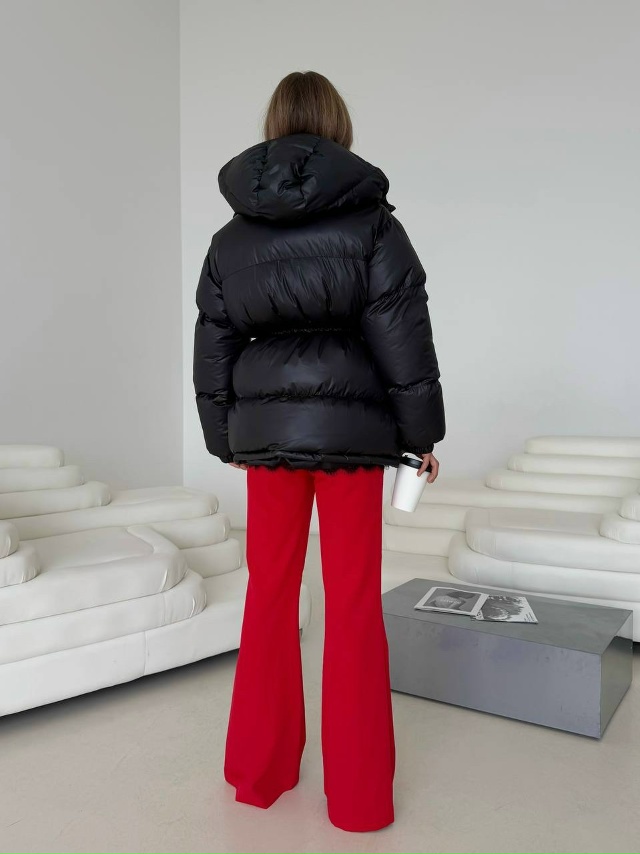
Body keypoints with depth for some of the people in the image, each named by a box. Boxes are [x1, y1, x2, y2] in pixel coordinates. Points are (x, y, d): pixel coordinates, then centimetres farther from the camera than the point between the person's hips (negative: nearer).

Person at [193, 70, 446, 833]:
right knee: (354, 607, 7)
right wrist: (422, 434, 2)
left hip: (264, 432, 3)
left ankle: (258, 771, 29)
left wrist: (226, 441, 17)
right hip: (350, 430, -3)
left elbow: (211, 353, 8)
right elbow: (404, 341, -7)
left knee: (269, 597, 15)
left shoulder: (229, 238, 6)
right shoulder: (372, 225, -4)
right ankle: (357, 794, 20)